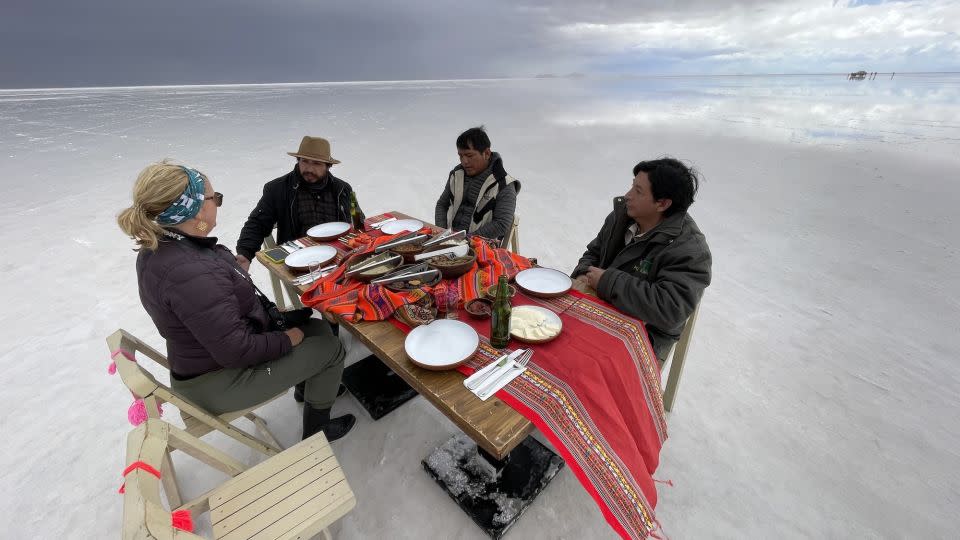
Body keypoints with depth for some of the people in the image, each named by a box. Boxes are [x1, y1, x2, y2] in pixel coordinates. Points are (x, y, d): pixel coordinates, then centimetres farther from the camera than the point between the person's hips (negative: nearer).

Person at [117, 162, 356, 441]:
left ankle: (311, 383, 39)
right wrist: (288, 339, -16)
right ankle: (316, 429, 19)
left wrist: (269, 312, 4)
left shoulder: (157, 248, -3)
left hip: (207, 353, 9)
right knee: (331, 347, -2)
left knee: (318, 327, 13)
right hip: (218, 382, -9)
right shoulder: (192, 273, -35)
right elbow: (236, 351, -31)